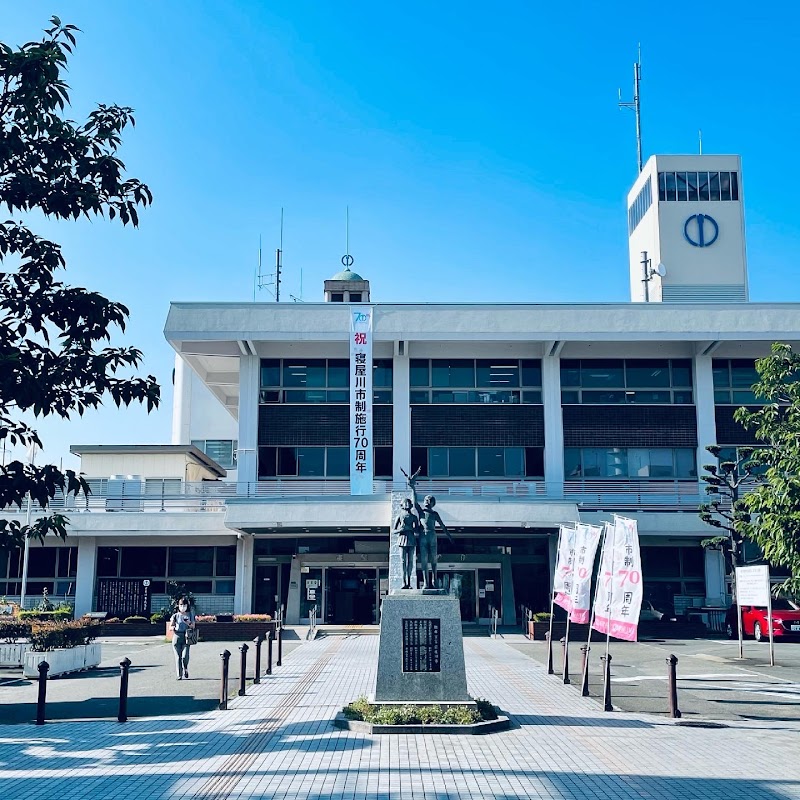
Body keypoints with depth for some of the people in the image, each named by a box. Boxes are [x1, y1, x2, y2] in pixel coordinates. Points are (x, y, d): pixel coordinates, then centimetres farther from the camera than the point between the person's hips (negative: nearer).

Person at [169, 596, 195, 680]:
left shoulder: (190, 615, 10)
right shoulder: (175, 615, 9)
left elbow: (193, 626, 8)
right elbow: (170, 627, 6)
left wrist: (188, 623, -13)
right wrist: (173, 628, -17)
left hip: (186, 637, -1)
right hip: (177, 636, 1)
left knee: (185, 656, -13)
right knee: (178, 657, -3)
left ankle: (186, 671, 14)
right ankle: (179, 675, 3)